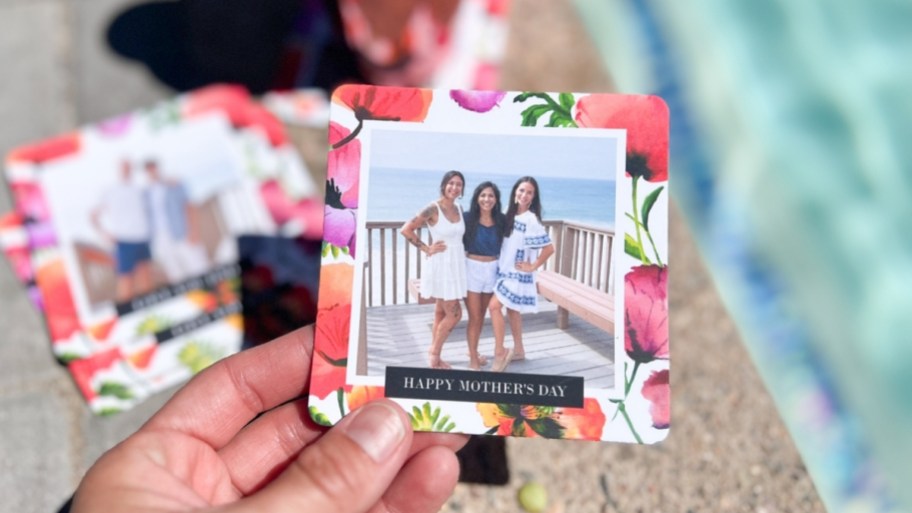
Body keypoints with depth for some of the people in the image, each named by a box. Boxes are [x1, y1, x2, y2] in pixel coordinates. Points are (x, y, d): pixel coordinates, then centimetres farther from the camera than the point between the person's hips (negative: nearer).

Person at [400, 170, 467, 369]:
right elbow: (406, 230, -16)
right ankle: (434, 353, 12)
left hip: (457, 265, 6)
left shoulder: (459, 208, 7)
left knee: (441, 313, 13)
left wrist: (463, 250, 8)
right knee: (454, 313, -5)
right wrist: (427, 249, -13)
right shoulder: (433, 209, -14)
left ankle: (435, 356, 23)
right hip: (440, 265, -6)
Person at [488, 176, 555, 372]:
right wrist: (500, 266, 7)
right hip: (506, 271, 7)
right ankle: (518, 350, 29)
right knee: (511, 309, 15)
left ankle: (499, 353, -3)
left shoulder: (531, 221, -19)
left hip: (518, 274, -7)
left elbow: (549, 248, -20)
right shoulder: (510, 215, 3)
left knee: (494, 306, -13)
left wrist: (532, 267, -13)